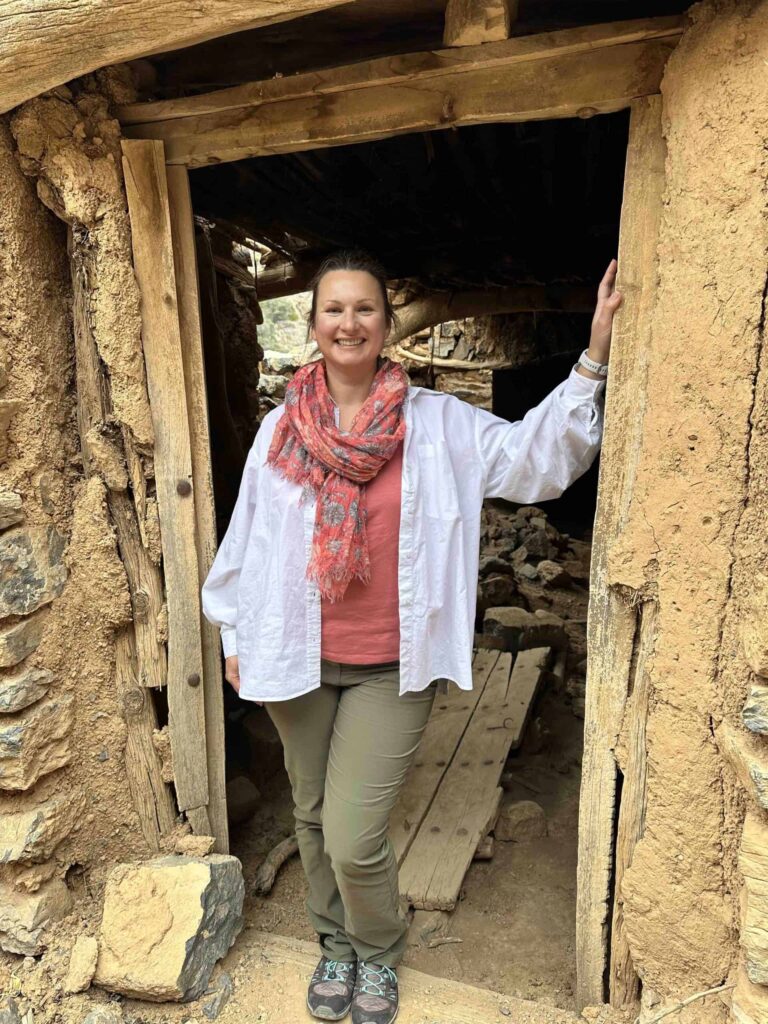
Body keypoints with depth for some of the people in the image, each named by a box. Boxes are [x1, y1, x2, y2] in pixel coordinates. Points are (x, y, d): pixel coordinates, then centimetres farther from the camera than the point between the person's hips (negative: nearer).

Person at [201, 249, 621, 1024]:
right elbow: (247, 536, 5)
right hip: (297, 661, 3)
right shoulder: (282, 427, -2)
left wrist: (592, 360, -15)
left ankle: (378, 957, 35)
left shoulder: (436, 422, -7)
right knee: (314, 820, 19)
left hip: (391, 667, -2)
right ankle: (336, 946, 49)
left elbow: (535, 456, -8)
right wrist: (235, 636, 10)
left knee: (354, 838, -1)